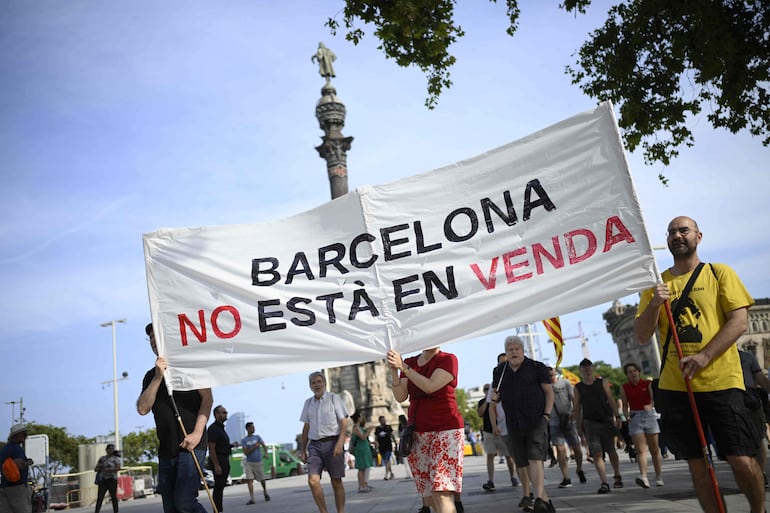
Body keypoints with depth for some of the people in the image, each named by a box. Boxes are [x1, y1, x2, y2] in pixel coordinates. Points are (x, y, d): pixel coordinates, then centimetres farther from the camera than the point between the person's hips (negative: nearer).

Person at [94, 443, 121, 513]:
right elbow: (95, 469, 17)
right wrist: (99, 467, -5)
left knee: (113, 497, -4)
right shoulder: (102, 458, 16)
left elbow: (118, 468, -10)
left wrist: (109, 469, -20)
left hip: (112, 479, -3)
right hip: (103, 480, 3)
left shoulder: (115, 458, 4)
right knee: (99, 497, -4)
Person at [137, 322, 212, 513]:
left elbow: (207, 399, -5)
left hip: (190, 445, -5)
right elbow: (143, 409, 1)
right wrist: (157, 377, -10)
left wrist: (197, 433, -17)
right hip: (166, 450, 6)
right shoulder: (151, 375, 16)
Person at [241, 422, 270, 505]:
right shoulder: (244, 440, 0)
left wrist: (266, 453, -22)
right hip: (249, 463, -1)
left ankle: (265, 494, 33)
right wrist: (254, 447, -17)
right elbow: (246, 453, -8)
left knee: (262, 480, 8)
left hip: (258, 462, 1)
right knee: (249, 480, -13)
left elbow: (264, 446, -3)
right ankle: (251, 499, -12)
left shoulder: (257, 437, 4)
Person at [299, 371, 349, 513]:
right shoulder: (308, 403, 15)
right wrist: (303, 449, 16)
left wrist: (340, 443, -17)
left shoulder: (334, 398, 2)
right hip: (314, 444, 3)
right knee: (313, 481, -12)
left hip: (332, 442, -3)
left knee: (336, 482, 0)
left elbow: (344, 422, -4)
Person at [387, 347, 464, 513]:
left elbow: (430, 386, -18)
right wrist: (394, 370, -14)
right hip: (418, 434, 5)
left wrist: (403, 367, -19)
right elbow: (400, 397, 0)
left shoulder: (448, 359, -4)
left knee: (441, 492, -16)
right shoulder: (409, 362, 9)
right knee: (429, 495, 5)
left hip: (446, 430, -5)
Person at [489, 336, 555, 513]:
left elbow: (549, 391, 3)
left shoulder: (536, 367, 2)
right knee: (521, 464, 11)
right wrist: (494, 423, 6)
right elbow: (495, 397, 19)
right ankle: (527, 495, 29)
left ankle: (539, 498, -25)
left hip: (536, 421, -4)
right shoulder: (499, 371, 11)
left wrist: (546, 414, -7)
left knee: (535, 459, -18)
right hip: (513, 424, 4)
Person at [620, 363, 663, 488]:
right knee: (640, 449, -12)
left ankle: (659, 477, 21)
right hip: (635, 418, 0)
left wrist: (650, 406, -29)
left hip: (649, 415, 0)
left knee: (654, 449, 7)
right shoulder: (624, 388, 5)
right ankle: (643, 477, -23)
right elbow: (625, 405, 7)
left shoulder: (648, 384, 2)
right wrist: (626, 415, -12)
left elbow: (654, 399, -8)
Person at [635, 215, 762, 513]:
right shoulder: (656, 283, 11)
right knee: (697, 463, 7)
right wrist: (654, 304, -12)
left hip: (721, 382, -2)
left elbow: (740, 321, -5)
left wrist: (704, 357, -17)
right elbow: (642, 335, 7)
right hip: (675, 386, 3)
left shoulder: (719, 273, 5)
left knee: (742, 460, -4)